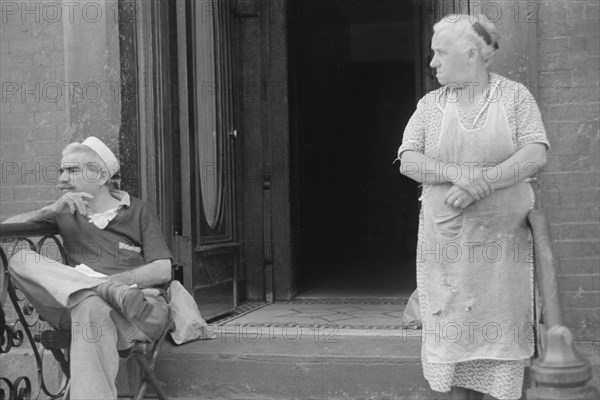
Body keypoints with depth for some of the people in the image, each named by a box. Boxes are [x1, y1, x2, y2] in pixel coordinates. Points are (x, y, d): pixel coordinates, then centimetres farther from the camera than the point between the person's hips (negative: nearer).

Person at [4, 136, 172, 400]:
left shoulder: (137, 212, 16)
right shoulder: (66, 214, 24)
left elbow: (162, 271, 3)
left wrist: (108, 280, -11)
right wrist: (50, 211, -1)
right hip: (76, 307, 4)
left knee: (91, 311, -38)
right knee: (21, 260, -21)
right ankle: (113, 292, -32)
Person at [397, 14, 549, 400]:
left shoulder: (515, 96, 2)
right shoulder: (431, 104, 9)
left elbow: (536, 155, -9)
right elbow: (408, 161, -2)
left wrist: (480, 183, -20)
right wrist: (455, 172, -20)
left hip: (502, 238, -2)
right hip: (445, 239, 2)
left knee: (504, 330, 0)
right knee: (454, 329, 5)